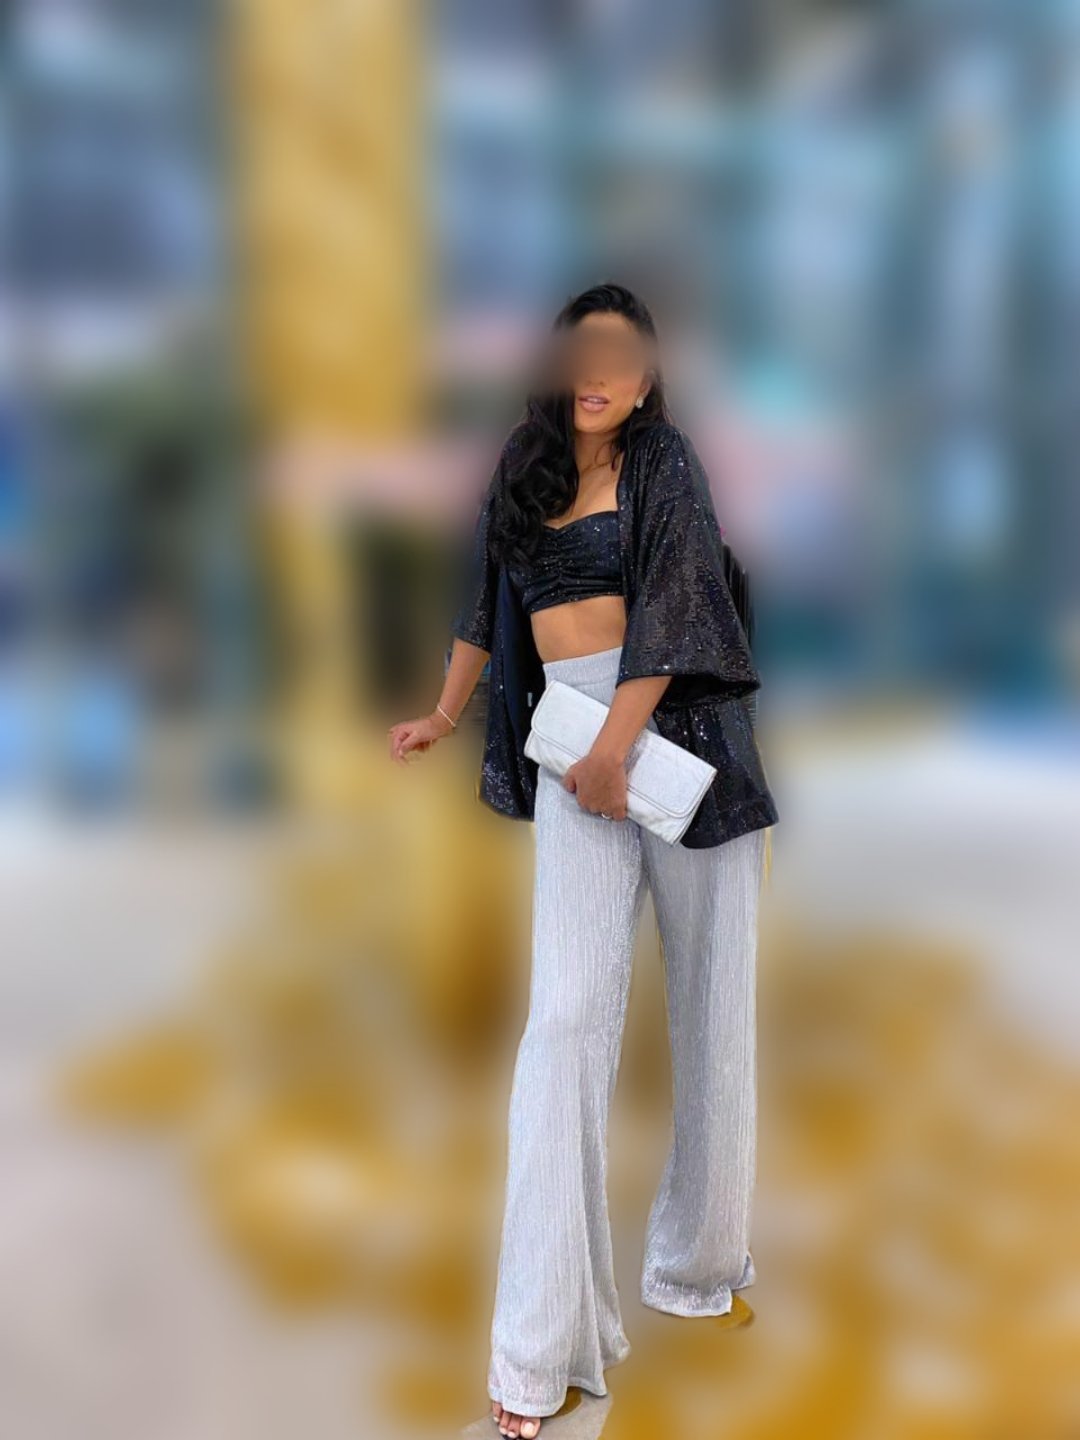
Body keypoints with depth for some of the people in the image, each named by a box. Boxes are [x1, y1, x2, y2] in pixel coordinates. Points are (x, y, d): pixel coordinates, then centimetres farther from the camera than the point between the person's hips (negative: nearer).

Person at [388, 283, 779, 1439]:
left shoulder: (665, 463, 3)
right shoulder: (523, 470, 15)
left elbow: (670, 606, -9)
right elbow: (486, 601, 24)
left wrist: (616, 747, -18)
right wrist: (446, 716, 28)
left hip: (677, 725, -1)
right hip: (568, 741, 2)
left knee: (707, 991, 6)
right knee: (568, 1010, -8)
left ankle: (698, 1256, 24)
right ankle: (543, 1344, -6)